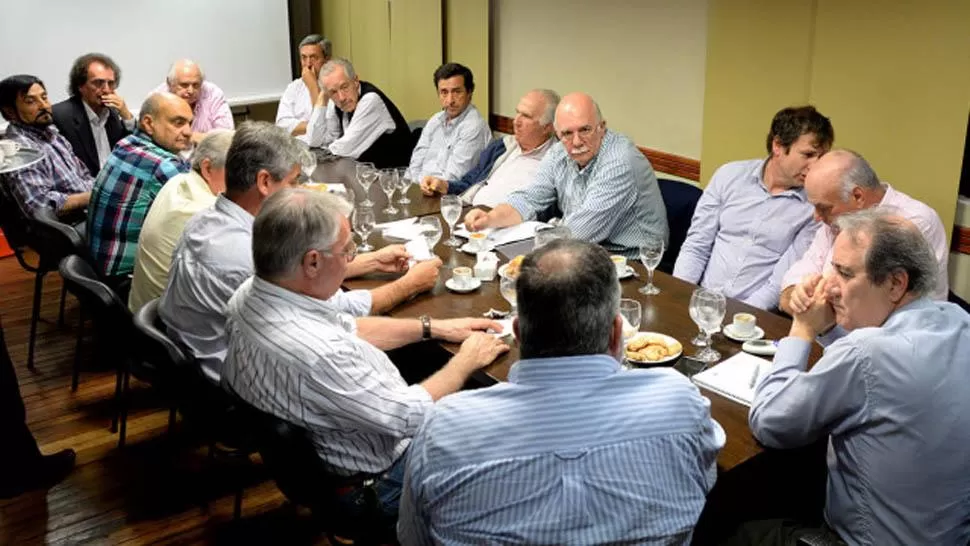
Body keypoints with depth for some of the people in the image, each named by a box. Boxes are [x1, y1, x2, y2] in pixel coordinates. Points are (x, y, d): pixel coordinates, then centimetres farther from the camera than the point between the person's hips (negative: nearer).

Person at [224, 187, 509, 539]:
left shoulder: (252, 293, -12)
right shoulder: (315, 352, -40)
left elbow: (348, 329, 5)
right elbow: (411, 416, -26)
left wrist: (435, 327, 3)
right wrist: (466, 360, -10)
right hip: (378, 483, -8)